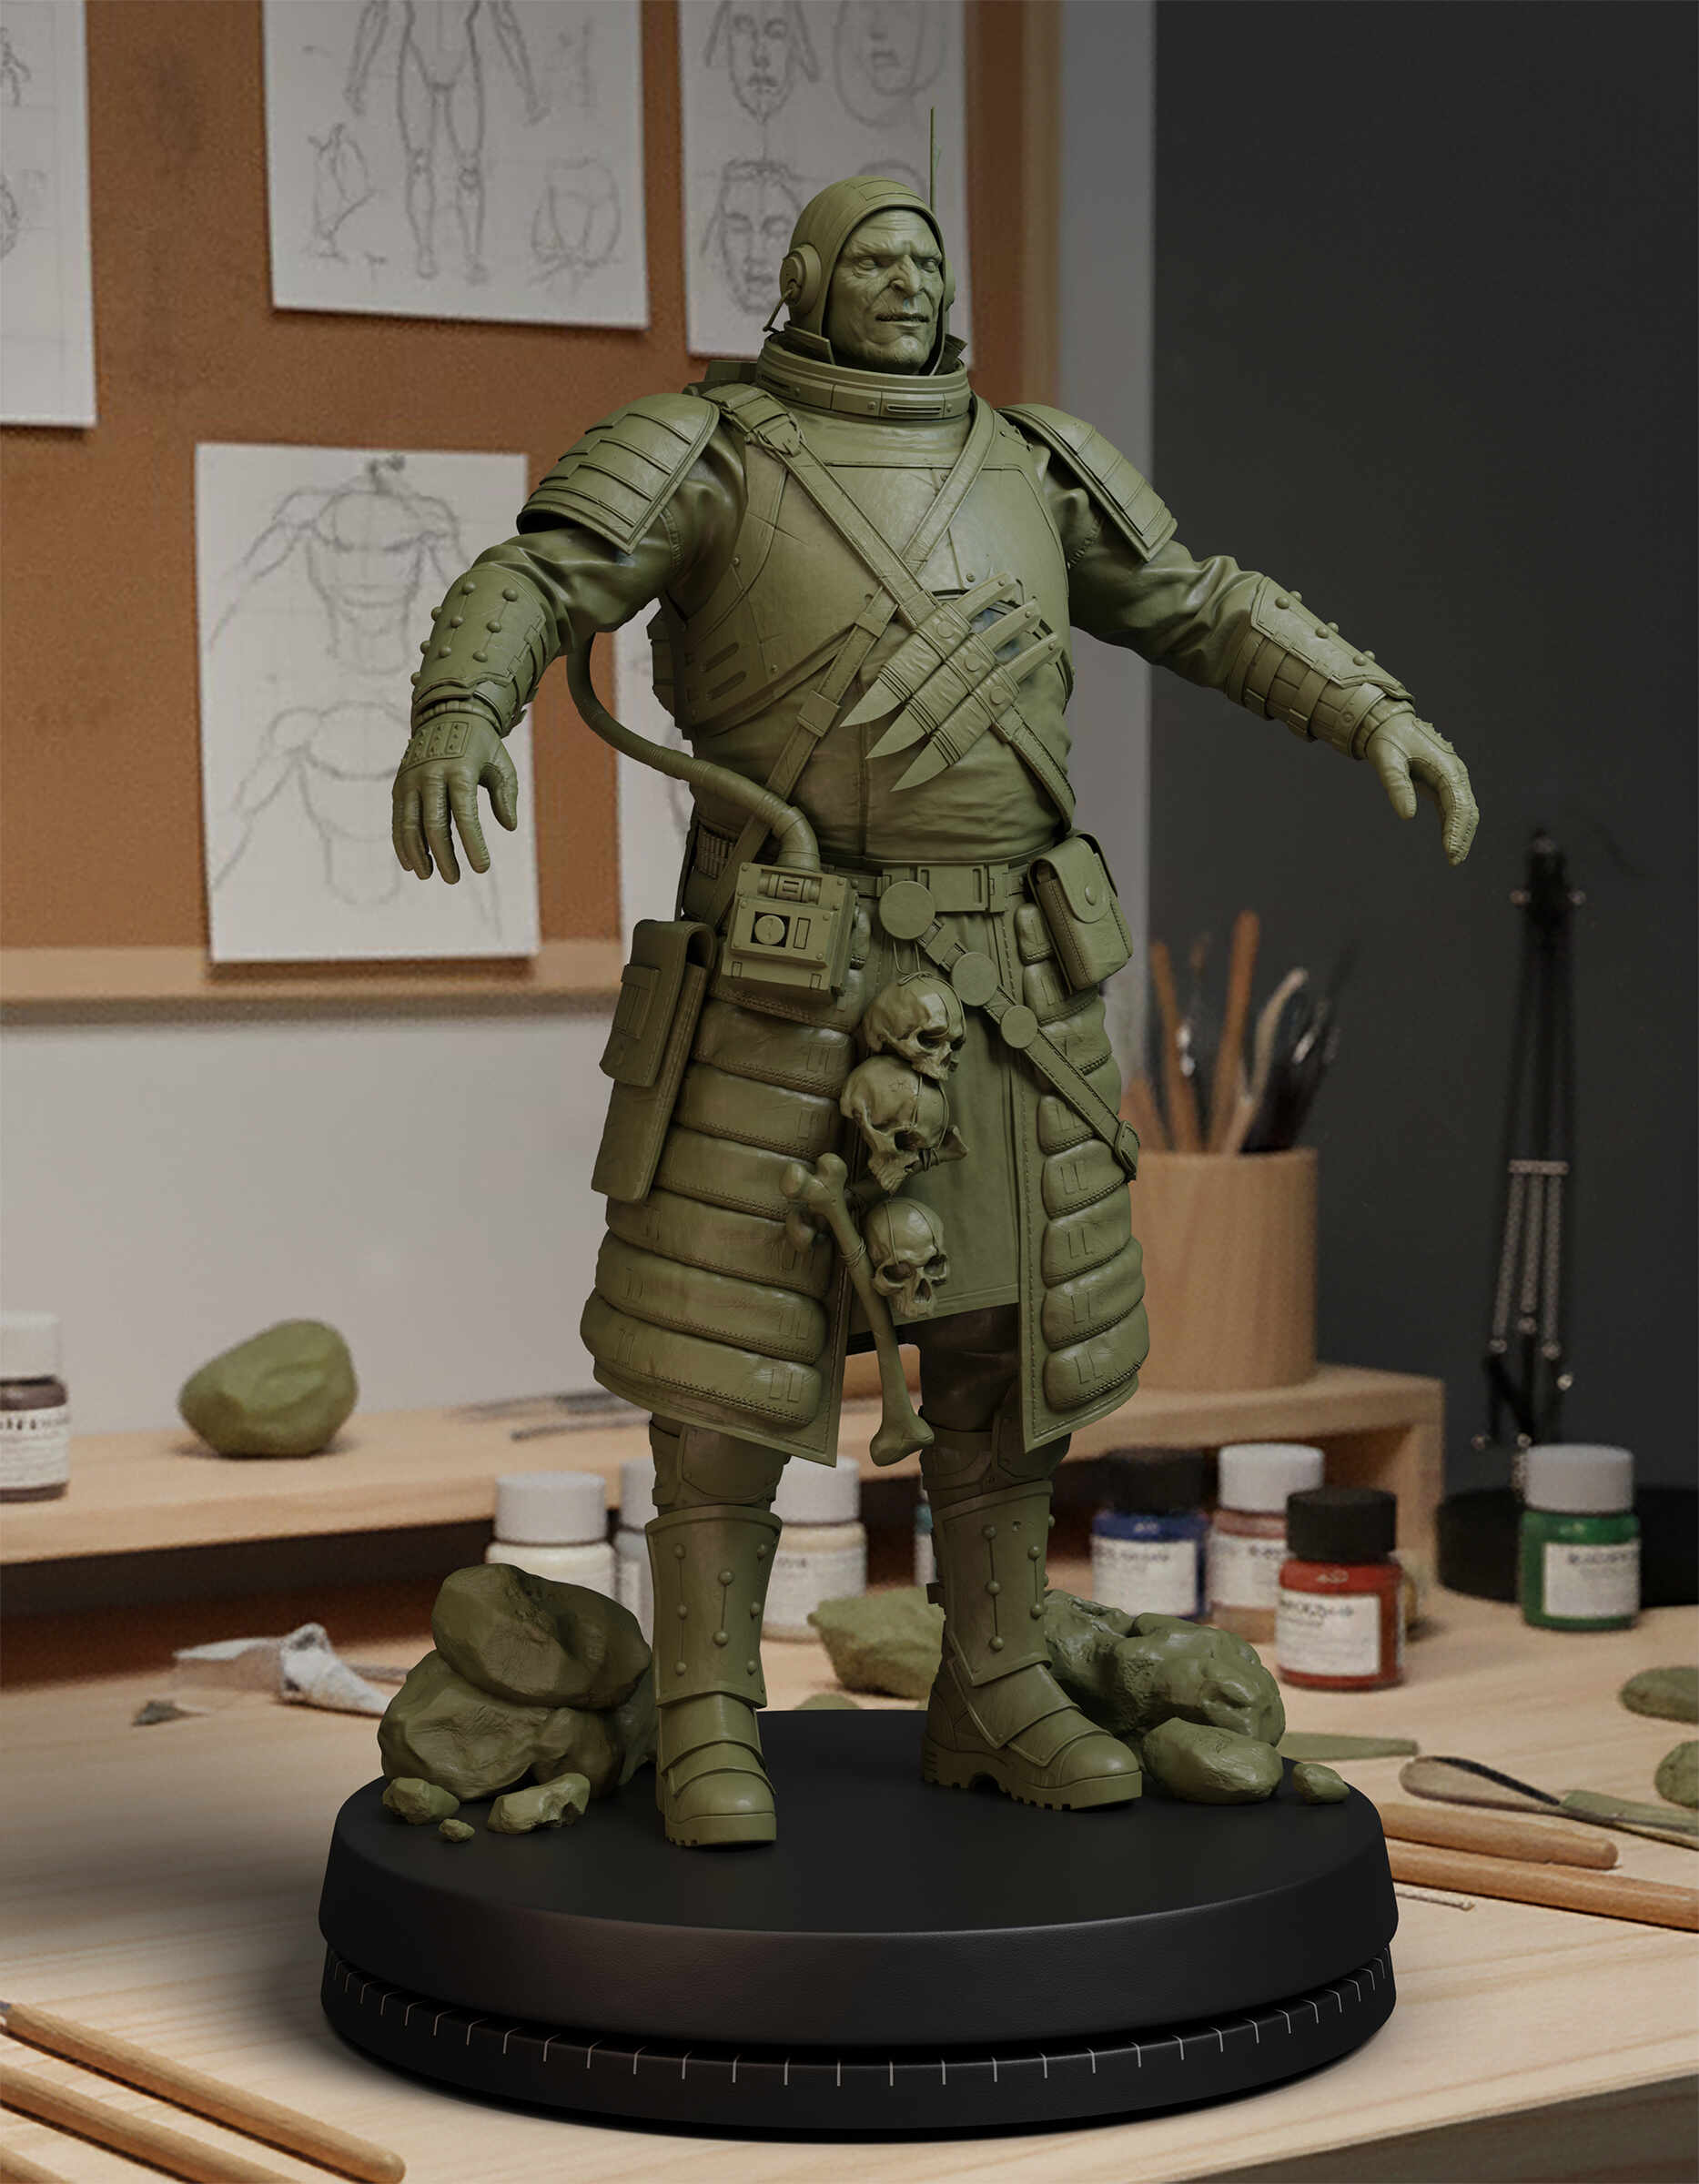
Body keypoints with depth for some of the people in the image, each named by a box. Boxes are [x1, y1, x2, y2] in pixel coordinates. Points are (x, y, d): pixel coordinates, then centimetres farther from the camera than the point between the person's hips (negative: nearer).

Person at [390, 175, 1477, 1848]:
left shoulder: (1028, 468, 11)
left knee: (1007, 1329, 7)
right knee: (732, 1343, -4)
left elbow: (1209, 614, 17)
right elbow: (523, 589, -17)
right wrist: (457, 716, -39)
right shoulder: (705, 450, -2)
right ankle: (709, 1727, 6)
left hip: (995, 979, 5)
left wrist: (1382, 716, 4)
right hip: (789, 971, -4)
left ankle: (992, 1699, 19)